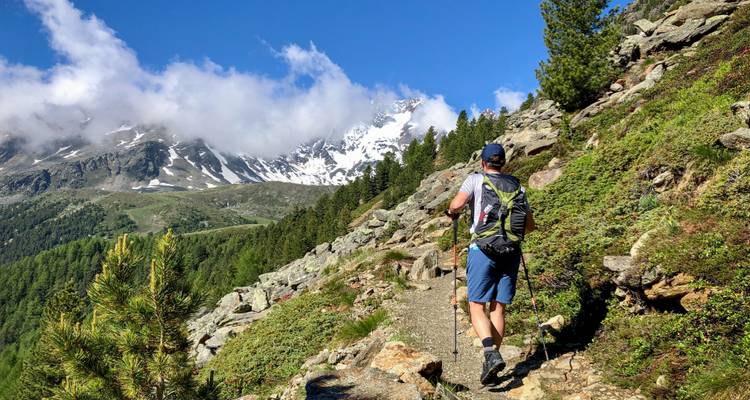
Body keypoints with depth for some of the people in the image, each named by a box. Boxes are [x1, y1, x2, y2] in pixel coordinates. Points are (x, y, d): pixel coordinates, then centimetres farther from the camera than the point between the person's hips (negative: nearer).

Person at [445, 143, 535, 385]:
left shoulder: (476, 179, 2)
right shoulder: (517, 186, 14)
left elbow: (456, 205, -14)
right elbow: (530, 225, 16)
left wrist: (452, 212, 8)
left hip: (483, 250, -4)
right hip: (512, 253, 4)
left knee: (476, 306, 2)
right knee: (499, 309, 9)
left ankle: (491, 354, -18)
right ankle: (491, 365, 11)